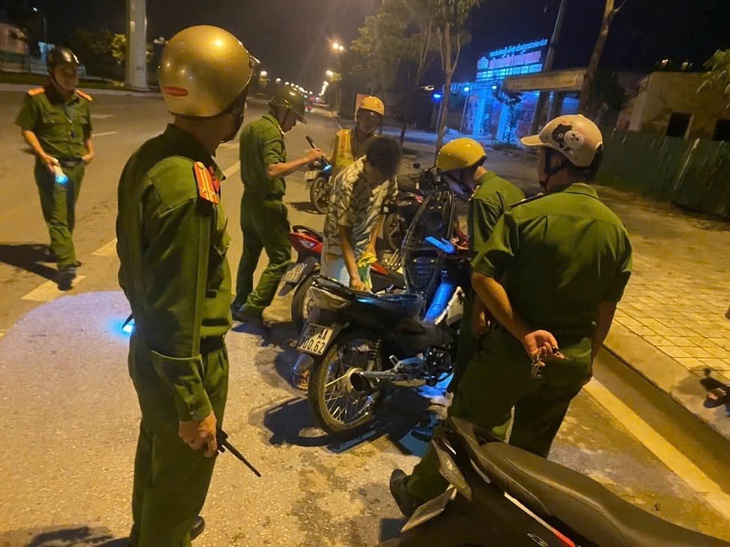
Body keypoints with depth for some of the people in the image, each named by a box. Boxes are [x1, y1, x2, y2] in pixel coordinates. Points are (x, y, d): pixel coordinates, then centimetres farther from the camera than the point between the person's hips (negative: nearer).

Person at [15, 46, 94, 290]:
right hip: (52, 166, -5)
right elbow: (26, 128, -6)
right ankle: (66, 264, -10)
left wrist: (90, 151, 5)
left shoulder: (83, 101, 8)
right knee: (57, 215, -8)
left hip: (76, 166, 6)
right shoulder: (37, 98, -9)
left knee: (69, 214, 17)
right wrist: (42, 155, -18)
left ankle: (59, 249, 37)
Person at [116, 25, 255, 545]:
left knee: (156, 449, 31)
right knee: (182, 471, 17)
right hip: (185, 359, -9)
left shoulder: (149, 155, -2)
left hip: (148, 346, 9)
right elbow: (178, 312, -28)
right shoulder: (189, 189, -32)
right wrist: (194, 406, -18)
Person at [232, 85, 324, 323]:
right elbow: (272, 170, -32)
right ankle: (253, 308, -3)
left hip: (249, 200, 10)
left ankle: (240, 303, 30)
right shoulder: (272, 132, -18)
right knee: (281, 258, -3)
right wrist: (306, 159, -30)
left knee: (249, 254, 19)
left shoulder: (250, 127, 11)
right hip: (267, 204, -10)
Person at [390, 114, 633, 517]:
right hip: (571, 361, 5)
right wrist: (587, 357, 17)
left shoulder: (528, 213, -16)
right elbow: (606, 309, 5)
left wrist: (524, 332, -21)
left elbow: (483, 277, -25)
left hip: (514, 351, -4)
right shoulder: (616, 230, -1)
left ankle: (419, 496, 34)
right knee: (532, 448, 24)